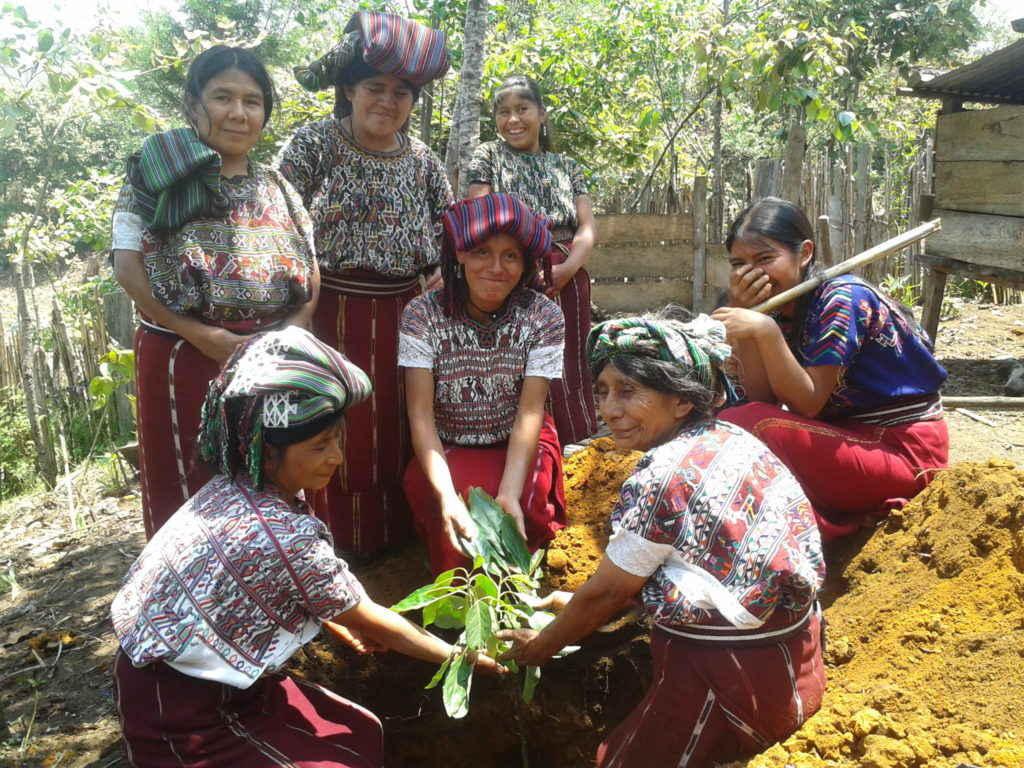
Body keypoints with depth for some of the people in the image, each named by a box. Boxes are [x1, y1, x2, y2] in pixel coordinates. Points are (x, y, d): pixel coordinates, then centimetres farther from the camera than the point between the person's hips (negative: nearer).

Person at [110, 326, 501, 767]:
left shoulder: (234, 489, -7)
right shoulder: (289, 538, -29)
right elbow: (373, 623, -14)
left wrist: (337, 623, 18)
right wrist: (455, 656, -1)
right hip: (182, 716, -8)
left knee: (360, 732, 10)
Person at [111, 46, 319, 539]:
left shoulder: (276, 187, 12)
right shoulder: (158, 174, -1)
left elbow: (311, 270, 9)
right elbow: (128, 267, -9)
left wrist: (292, 330, -10)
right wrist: (204, 336, -17)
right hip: (183, 359, -3)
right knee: (186, 488, 7)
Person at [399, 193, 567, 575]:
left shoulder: (543, 315, -11)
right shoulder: (423, 314, -12)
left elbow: (529, 413, -16)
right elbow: (421, 413, -18)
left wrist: (510, 493, -32)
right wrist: (447, 495, -33)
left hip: (519, 446, 1)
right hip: (447, 450, 0)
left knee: (521, 510, -29)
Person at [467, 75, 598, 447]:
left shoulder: (566, 165, 18)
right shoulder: (488, 156, 11)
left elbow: (587, 227, 9)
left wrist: (566, 269, -11)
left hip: (566, 279, 3)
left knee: (570, 371, 0)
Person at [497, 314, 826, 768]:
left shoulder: (661, 481, -22)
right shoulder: (732, 440, 3)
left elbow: (605, 594, -9)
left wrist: (541, 646, 7)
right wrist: (577, 604, 20)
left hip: (731, 680, -8)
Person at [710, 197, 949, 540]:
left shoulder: (842, 299, -17)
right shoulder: (777, 306, 5)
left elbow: (808, 403, -21)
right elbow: (762, 398, -7)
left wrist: (765, 332, -33)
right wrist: (742, 313, -15)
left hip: (903, 451, -8)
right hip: (851, 437, 8)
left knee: (745, 425, -24)